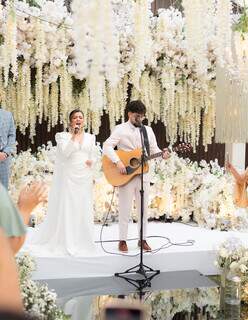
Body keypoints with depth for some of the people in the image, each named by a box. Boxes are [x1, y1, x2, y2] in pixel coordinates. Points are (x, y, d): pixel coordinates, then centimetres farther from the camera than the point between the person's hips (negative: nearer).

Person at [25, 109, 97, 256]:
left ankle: (82, 243, 15)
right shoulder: (63, 136, 0)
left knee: (84, 209, 5)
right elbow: (65, 153, -14)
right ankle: (66, 243, 8)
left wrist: (92, 161, -4)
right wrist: (73, 136, -18)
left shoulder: (90, 137, 12)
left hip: (85, 177, 4)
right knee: (66, 209, -1)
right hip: (68, 176, -4)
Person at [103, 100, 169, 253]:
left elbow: (154, 149, 12)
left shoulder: (148, 130, 12)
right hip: (125, 175, -4)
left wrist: (162, 154, -9)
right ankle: (123, 241, 14)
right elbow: (107, 146, -12)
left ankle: (143, 240, 20)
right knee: (125, 208, 2)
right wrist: (118, 162, -23)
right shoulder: (120, 129, -2)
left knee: (144, 208, 9)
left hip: (143, 174, 4)